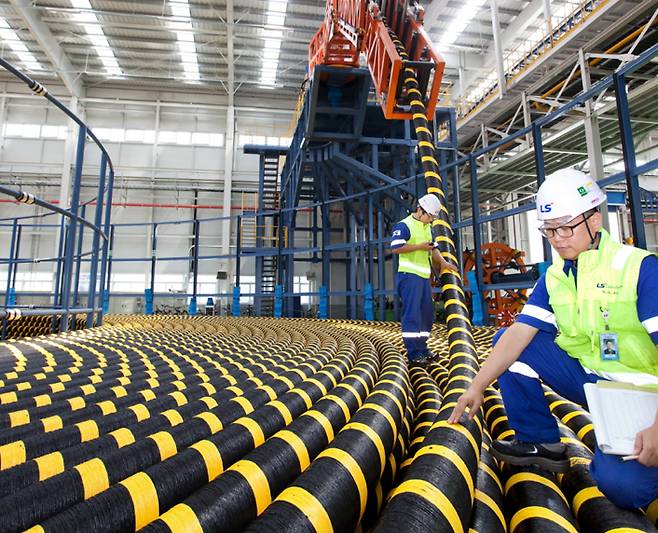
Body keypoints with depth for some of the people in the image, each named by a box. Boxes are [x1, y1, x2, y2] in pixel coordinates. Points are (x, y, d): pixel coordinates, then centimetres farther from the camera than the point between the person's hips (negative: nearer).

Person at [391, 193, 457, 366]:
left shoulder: (427, 228, 20)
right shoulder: (404, 225, -7)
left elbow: (433, 248, 22)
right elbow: (395, 248, -17)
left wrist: (442, 261, 5)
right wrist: (419, 247, -17)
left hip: (424, 276, 9)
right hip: (410, 275, -9)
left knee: (427, 313, 10)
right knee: (412, 314, -8)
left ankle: (422, 350, 20)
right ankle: (413, 353, -4)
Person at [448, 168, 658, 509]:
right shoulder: (553, 277, -1)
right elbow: (520, 333, -9)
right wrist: (478, 385, -17)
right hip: (585, 376, 6)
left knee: (620, 484, -27)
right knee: (506, 339, -7)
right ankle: (539, 443, 3)